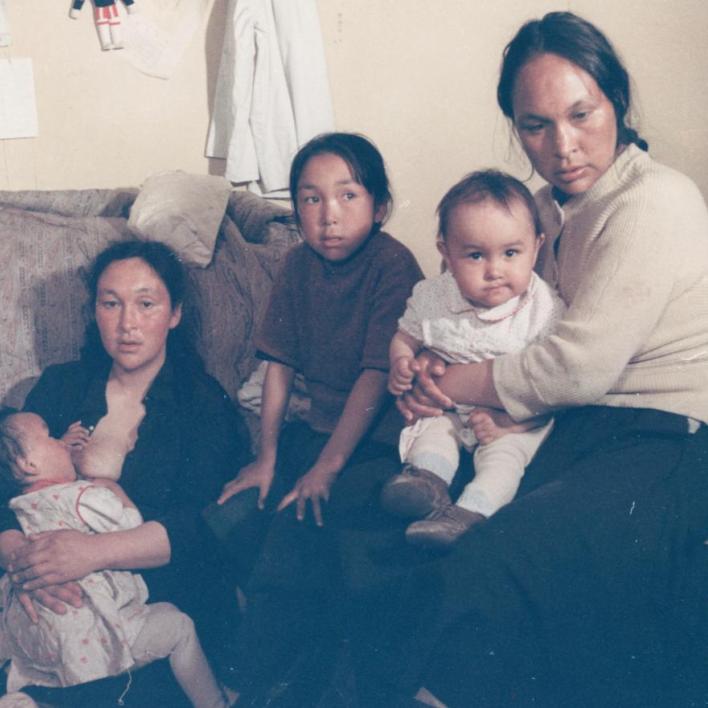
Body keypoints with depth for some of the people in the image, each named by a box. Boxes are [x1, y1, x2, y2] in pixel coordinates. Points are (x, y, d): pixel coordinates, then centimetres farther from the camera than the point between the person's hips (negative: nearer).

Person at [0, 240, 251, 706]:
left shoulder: (205, 405, 0)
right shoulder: (60, 386, 11)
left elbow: (195, 525, -13)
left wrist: (93, 552, -29)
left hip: (165, 609, -2)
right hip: (59, 603, 3)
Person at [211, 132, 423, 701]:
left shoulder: (393, 264, -15)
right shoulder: (300, 265, 4)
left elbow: (377, 376, -19)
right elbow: (281, 363, 5)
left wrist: (325, 468, -20)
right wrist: (266, 457, -1)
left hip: (379, 440, -6)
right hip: (320, 427, 7)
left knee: (300, 524, -25)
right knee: (231, 511, -7)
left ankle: (258, 682, -8)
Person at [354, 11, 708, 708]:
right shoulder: (549, 207, 14)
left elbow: (579, 366, -19)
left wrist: (449, 384, -7)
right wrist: (428, 372, -1)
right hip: (575, 433, 8)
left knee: (466, 585, -28)